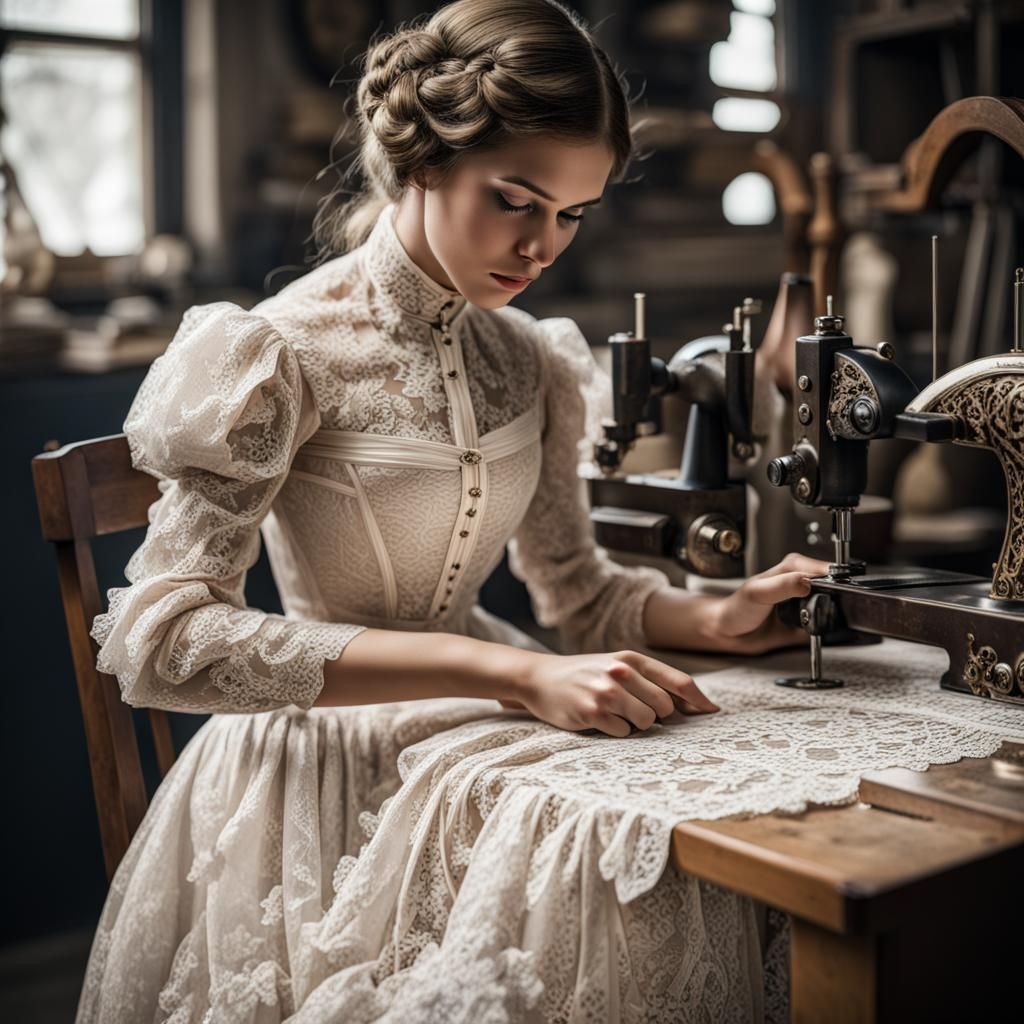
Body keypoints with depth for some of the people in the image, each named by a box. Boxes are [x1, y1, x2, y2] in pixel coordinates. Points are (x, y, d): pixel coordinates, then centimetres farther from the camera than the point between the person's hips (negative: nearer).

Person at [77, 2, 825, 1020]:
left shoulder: (530, 363, 6)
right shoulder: (282, 355, -14)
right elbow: (160, 640, -25)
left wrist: (717, 616, -8)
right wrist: (509, 671, -32)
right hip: (332, 768, -5)